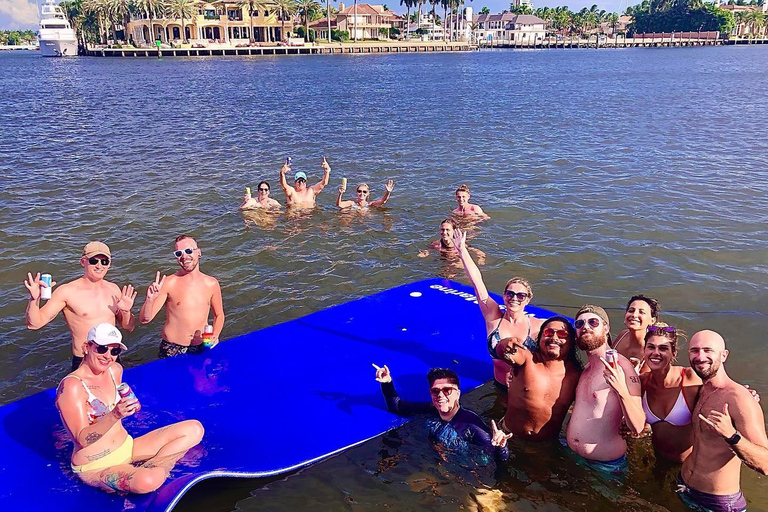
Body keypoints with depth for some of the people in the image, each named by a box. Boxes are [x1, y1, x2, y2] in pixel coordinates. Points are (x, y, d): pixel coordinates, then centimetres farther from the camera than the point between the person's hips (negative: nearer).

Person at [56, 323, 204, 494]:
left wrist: (129, 408, 3)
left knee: (194, 429, -5)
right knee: (149, 481, -40)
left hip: (127, 448, 8)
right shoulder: (71, 385, -19)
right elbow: (82, 439, -23)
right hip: (95, 467, -8)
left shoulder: (115, 370, 4)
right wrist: (114, 415, -37)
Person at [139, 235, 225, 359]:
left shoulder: (211, 284, 0)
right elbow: (145, 319, -12)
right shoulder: (168, 283, -9)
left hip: (201, 348, 2)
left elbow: (219, 315, 15)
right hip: (172, 350, -2)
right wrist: (150, 299, -30)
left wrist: (215, 336, -2)